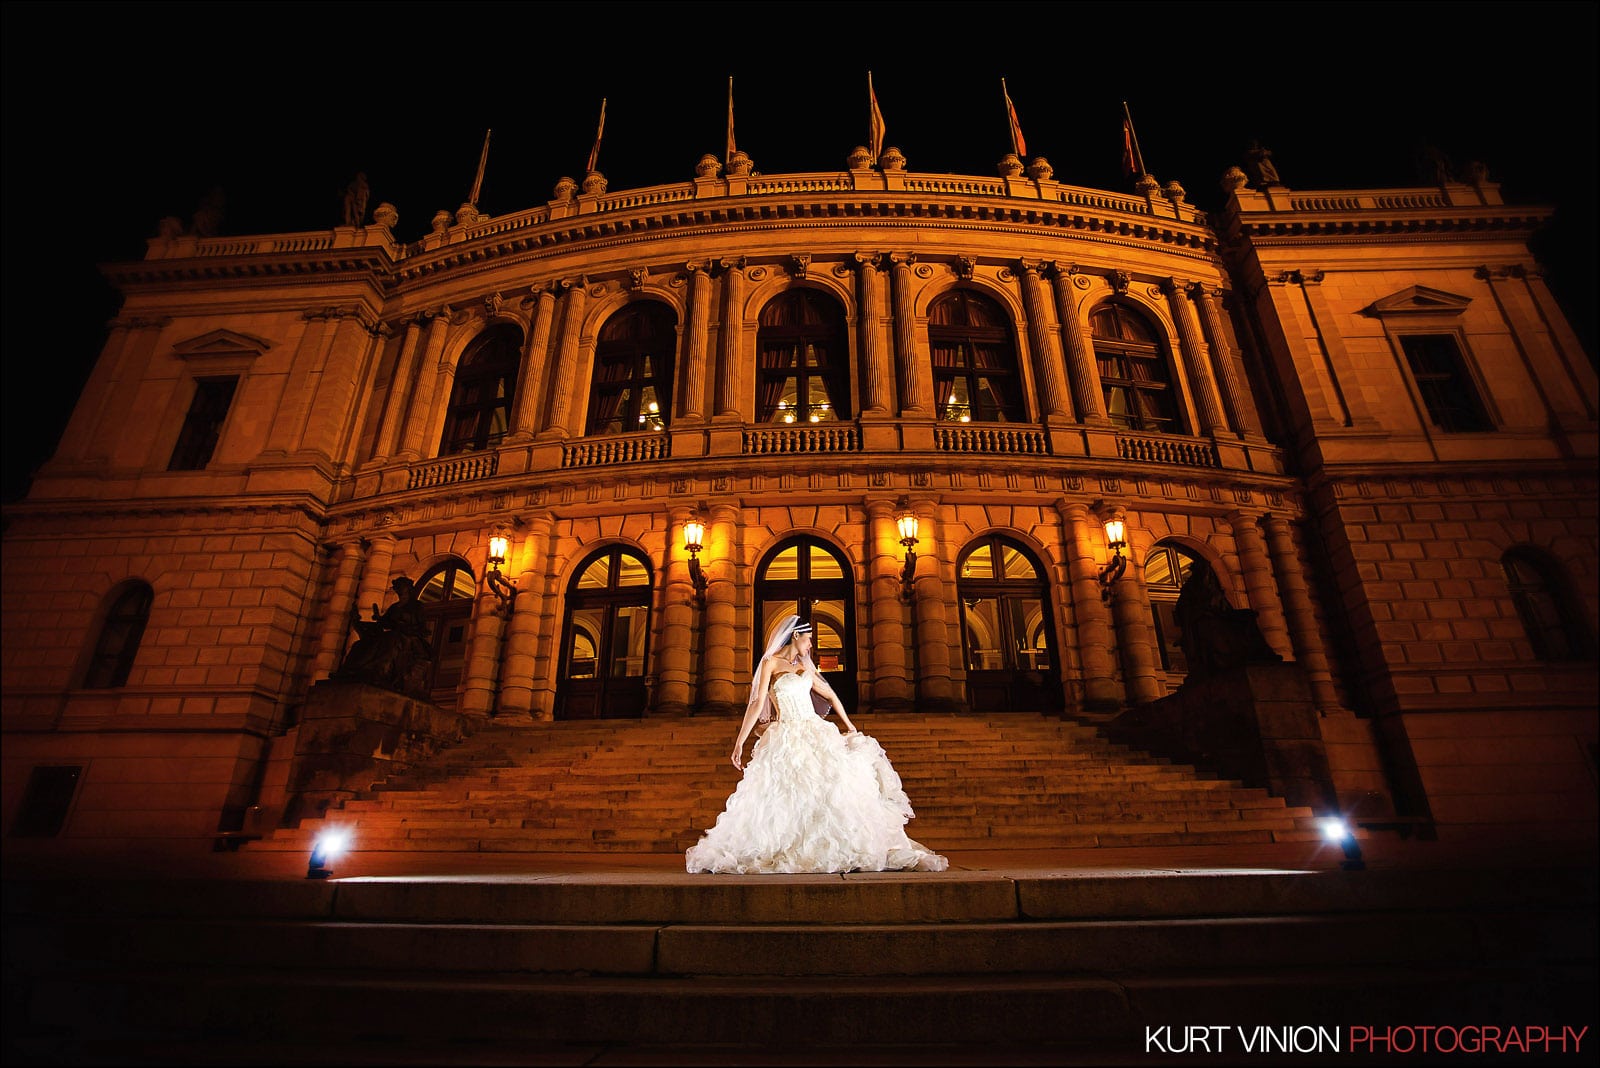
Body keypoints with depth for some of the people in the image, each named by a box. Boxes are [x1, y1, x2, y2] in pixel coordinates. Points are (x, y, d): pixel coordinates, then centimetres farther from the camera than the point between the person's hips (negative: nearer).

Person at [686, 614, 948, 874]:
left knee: (835, 790, -3)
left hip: (817, 733, 5)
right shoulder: (771, 662, -2)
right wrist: (739, 743, -14)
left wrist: (850, 726, 24)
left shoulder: (805, 667, 16)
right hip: (786, 739, -5)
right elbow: (757, 703, -9)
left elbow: (831, 697, 25)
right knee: (786, 797, -9)